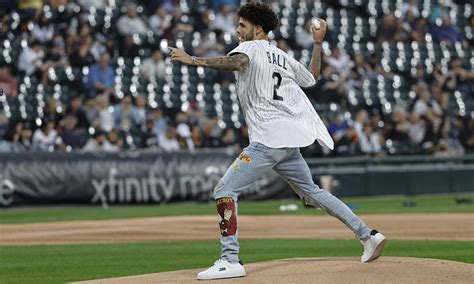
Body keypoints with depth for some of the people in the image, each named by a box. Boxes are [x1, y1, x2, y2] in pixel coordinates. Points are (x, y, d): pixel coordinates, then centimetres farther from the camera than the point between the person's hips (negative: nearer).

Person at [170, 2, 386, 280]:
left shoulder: (251, 47, -3)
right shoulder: (282, 56, 21)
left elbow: (237, 62, -27)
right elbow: (312, 77, 35)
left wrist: (194, 60, -30)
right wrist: (318, 43, 44)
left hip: (269, 140, -9)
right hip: (291, 138, 9)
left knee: (225, 190, -9)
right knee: (312, 192, 22)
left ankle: (230, 260, -18)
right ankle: (368, 235, 19)